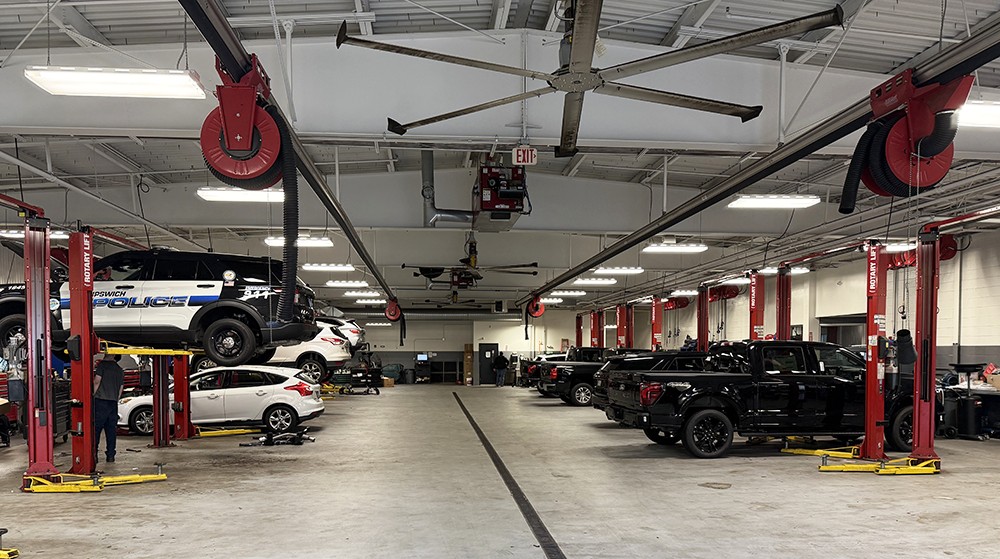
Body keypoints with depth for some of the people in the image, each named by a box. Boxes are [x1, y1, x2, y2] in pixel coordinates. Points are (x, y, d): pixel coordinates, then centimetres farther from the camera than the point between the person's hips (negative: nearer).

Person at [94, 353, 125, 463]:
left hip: (101, 401, -6)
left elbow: (97, 381, -11)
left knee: (96, 429, -3)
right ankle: (111, 455, 7)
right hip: (113, 403, 6)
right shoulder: (120, 370, 16)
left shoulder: (102, 364, -2)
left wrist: (92, 395, -5)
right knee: (111, 429, 7)